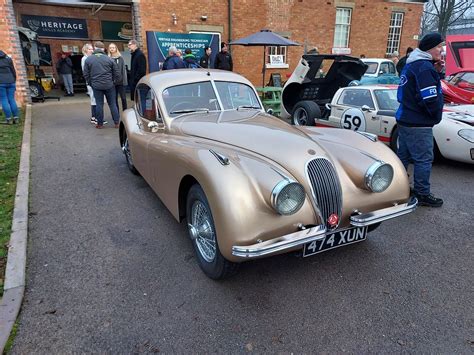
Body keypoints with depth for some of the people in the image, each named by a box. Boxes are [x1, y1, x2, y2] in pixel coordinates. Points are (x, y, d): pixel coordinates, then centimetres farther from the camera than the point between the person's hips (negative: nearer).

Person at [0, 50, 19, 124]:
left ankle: (8, 119, -1)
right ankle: (16, 118, 4)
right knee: (12, 100, 6)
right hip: (10, 82, 3)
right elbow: (13, 72, 7)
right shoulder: (8, 59, 8)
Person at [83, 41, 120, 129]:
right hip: (109, 85, 0)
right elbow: (116, 73, 1)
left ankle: (100, 123, 12)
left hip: (96, 85, 1)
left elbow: (86, 74, 4)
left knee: (99, 104, 7)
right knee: (112, 104, 6)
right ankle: (117, 123, 8)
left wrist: (90, 83, 16)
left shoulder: (88, 59, 1)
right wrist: (114, 81, 15)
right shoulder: (109, 59, -2)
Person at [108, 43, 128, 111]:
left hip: (121, 82, -1)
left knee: (123, 98, 0)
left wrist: (125, 81, -5)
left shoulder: (120, 58, 3)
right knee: (114, 99, 7)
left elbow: (124, 70, 1)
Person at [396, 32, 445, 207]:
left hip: (405, 119, 10)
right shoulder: (425, 67, -17)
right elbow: (430, 99, -22)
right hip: (419, 124, -10)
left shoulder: (411, 65, 13)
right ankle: (422, 195, 9)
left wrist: (435, 71, 7)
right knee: (423, 159, -1)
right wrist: (436, 116, -5)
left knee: (403, 156, 17)